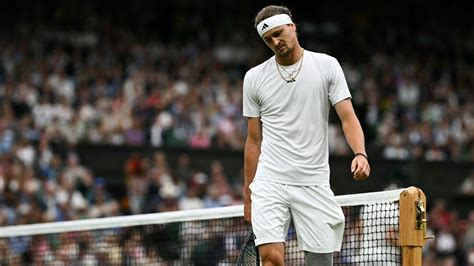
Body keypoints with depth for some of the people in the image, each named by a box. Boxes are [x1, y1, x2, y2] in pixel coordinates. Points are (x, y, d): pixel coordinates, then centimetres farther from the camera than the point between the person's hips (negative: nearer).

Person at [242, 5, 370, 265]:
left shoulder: (327, 66, 3)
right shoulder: (255, 77, 7)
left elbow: (348, 118, -3)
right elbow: (254, 140, 11)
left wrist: (360, 154, -22)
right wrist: (247, 194, 10)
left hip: (314, 183, 0)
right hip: (270, 183, 0)